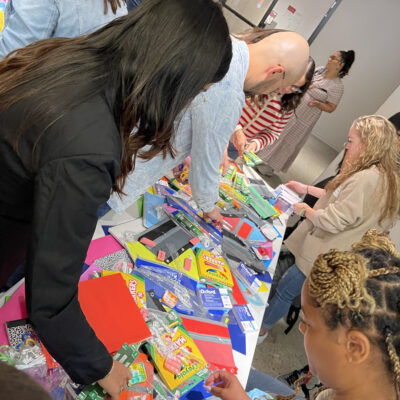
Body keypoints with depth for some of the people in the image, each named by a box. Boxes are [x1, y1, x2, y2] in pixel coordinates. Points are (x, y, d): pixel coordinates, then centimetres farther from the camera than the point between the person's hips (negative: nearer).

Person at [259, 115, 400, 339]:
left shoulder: (367, 179, -30)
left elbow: (333, 221, -28)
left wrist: (305, 210, -9)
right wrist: (307, 189, 15)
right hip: (333, 254, 9)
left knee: (285, 291, 10)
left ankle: (261, 328, 32)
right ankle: (264, 324, 42)